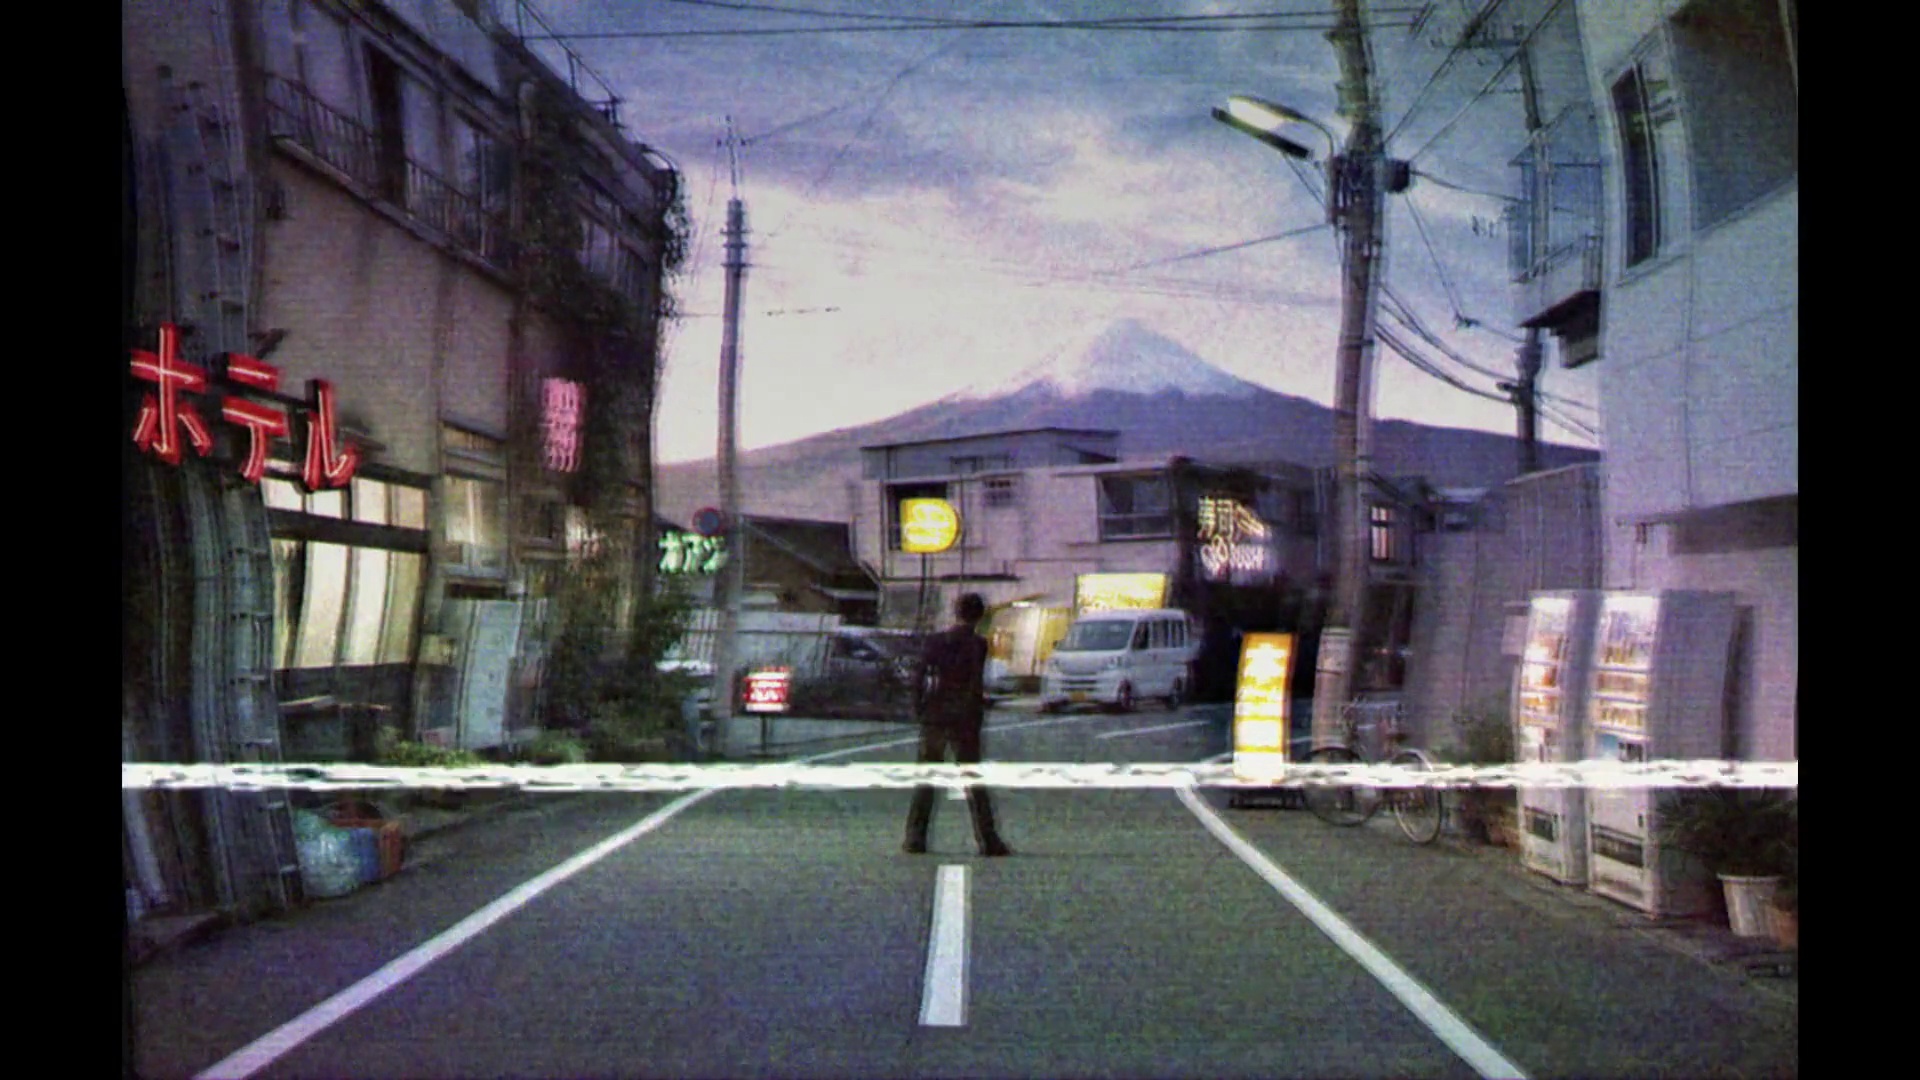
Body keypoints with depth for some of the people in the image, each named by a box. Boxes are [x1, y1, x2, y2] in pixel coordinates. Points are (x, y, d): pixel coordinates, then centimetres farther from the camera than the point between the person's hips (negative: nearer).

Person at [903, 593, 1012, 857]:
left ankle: (915, 838, 7)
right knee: (973, 780, 3)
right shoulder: (976, 644, -7)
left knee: (925, 778, 10)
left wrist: (920, 711, 11)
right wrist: (977, 714, 0)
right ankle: (988, 841, 2)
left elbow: (919, 680, 4)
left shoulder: (934, 641, 4)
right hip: (963, 721, -2)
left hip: (933, 719, 3)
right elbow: (976, 684, -11)